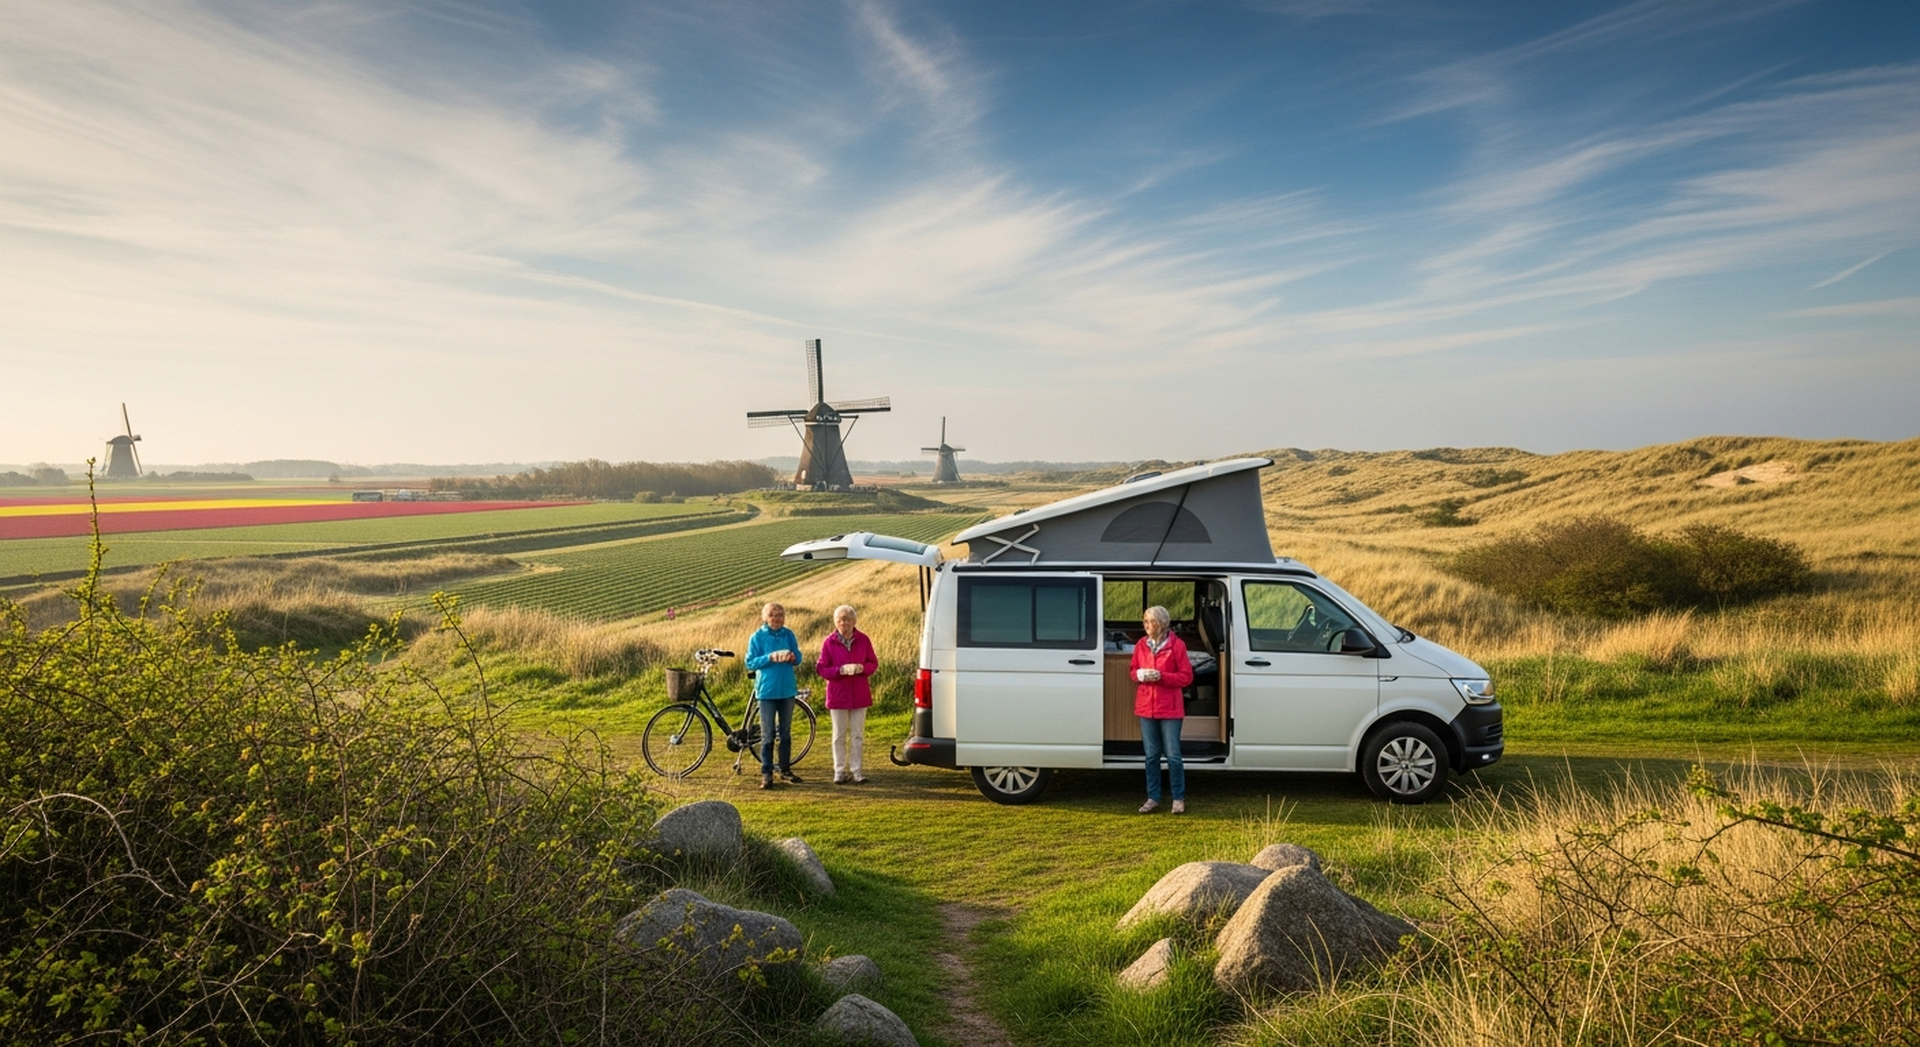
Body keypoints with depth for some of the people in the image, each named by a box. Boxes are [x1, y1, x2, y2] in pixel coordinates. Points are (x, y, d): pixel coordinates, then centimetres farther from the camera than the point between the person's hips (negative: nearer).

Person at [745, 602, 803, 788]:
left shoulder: (789, 635, 4)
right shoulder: (757, 637, -5)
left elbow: (798, 659, 8)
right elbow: (750, 662, -6)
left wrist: (792, 657, -16)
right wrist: (770, 657, -21)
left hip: (787, 689, 3)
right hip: (767, 689, -3)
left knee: (785, 732, 12)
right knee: (768, 734, -2)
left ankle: (785, 770, 22)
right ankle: (766, 773, 4)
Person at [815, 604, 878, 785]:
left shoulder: (863, 640, -2)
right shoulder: (829, 642, -6)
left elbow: (873, 663, 6)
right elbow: (821, 668, -4)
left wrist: (862, 668, -16)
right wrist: (841, 670, -20)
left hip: (860, 694, 1)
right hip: (838, 694, -1)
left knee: (857, 735, 7)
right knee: (839, 735, 7)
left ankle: (856, 770, 16)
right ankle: (840, 771, 16)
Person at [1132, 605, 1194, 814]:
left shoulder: (1177, 645, -7)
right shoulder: (1141, 645, 5)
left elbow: (1186, 677, -6)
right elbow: (1133, 671, 15)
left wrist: (1161, 676, -18)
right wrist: (1139, 675, -9)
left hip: (1170, 708, -4)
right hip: (1146, 707, 4)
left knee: (1173, 755, 0)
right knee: (1151, 755, 9)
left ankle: (1179, 798, 13)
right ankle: (1153, 798, 18)